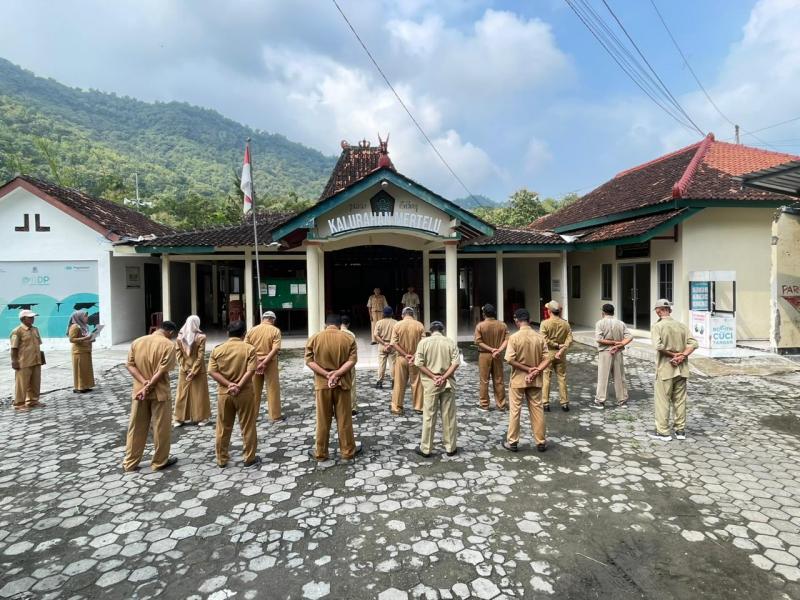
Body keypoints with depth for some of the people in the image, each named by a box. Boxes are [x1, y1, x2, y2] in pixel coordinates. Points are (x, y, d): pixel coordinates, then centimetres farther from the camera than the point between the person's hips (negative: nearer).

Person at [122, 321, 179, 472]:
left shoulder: (136, 342, 4)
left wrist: (144, 382, -11)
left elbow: (130, 365, -2)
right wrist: (148, 387, -15)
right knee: (161, 428, 8)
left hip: (138, 392, 5)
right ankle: (160, 461, 18)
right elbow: (162, 371, -19)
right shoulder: (168, 345, -13)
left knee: (136, 428, 15)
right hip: (159, 393, -5)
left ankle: (130, 462, 23)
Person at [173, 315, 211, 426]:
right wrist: (194, 371, -11)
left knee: (183, 393, 12)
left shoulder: (180, 336, -3)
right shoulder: (201, 337, -14)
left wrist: (185, 368, -3)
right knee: (199, 394, 8)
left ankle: (179, 418, 17)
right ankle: (201, 418, 15)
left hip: (184, 370, 3)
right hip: (198, 370, -3)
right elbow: (200, 356, -16)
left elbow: (178, 353, -4)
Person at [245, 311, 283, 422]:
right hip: (270, 363, -3)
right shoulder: (275, 331, -7)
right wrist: (264, 363, -18)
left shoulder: (251, 330, 3)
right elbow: (275, 349, -18)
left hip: (254, 363, 3)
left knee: (254, 390, 13)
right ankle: (276, 416, 12)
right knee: (273, 389, 6)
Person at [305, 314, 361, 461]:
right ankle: (347, 451, 19)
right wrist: (337, 373, -17)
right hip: (342, 383, 0)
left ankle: (320, 452, 20)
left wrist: (326, 374, -12)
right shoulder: (348, 338, -2)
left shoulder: (314, 338, -1)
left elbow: (309, 360, -7)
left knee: (322, 420, 10)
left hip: (322, 383, 0)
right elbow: (352, 360, -11)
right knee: (344, 419, 9)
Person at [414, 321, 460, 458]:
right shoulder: (450, 342, 0)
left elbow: (419, 364, -9)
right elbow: (456, 363, -8)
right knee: (449, 416, 9)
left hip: (431, 384, -1)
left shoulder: (424, 342, -3)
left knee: (429, 417, 5)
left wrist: (433, 377, -9)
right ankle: (450, 447, 19)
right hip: (448, 383, 1)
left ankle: (425, 449, 13)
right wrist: (444, 377, -11)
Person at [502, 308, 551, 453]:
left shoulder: (514, 337, -14)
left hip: (518, 379, -3)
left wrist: (527, 369, -12)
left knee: (515, 411, 6)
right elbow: (547, 359, -6)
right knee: (537, 410, 12)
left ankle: (512, 442, 14)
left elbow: (510, 359, -19)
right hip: (535, 380, 3)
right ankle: (540, 442, 20)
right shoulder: (539, 337, -2)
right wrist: (536, 371, -13)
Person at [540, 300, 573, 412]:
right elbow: (569, 339, -9)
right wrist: (561, 349, -15)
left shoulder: (545, 323, -10)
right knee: (562, 378, 11)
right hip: (560, 354, 3)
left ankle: (545, 403, 6)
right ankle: (564, 403, 16)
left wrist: (557, 345, -11)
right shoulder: (565, 323, 0)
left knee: (545, 378, 4)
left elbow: (544, 339, -18)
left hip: (548, 353, -3)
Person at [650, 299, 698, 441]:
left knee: (662, 400, 3)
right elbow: (693, 343, -3)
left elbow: (658, 346, -24)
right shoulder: (682, 326, 6)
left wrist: (673, 354, -12)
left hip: (665, 369, -5)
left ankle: (663, 432, 9)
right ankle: (680, 430, 22)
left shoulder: (657, 326, -10)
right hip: (681, 369, 5)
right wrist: (682, 356, -10)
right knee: (680, 400, 14)